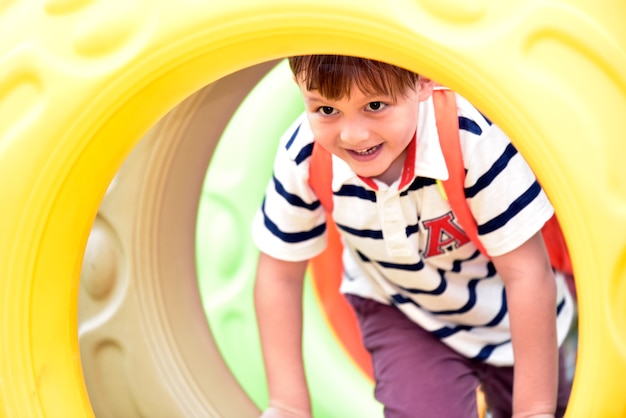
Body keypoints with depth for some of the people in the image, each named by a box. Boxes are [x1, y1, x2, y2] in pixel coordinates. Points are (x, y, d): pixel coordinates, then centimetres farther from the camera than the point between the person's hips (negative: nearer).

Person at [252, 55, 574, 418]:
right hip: (400, 313, 1)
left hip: (504, 313, 0)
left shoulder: (472, 140, -38)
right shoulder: (303, 160, -28)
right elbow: (280, 272, -12)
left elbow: (525, 273, -31)